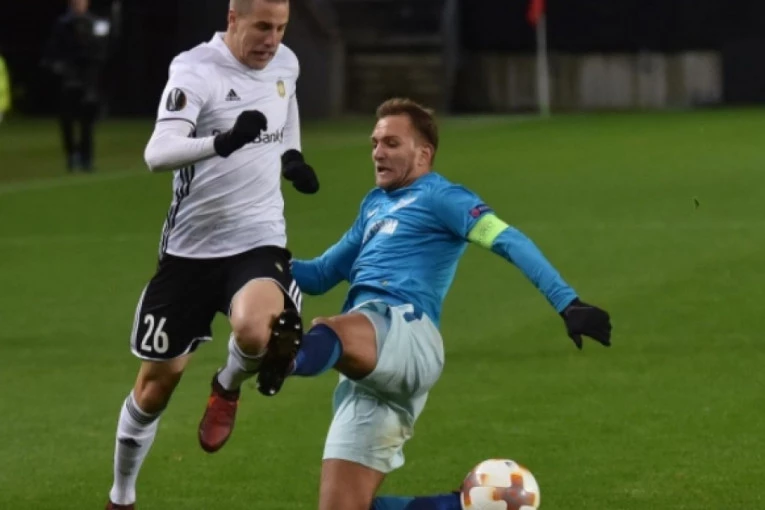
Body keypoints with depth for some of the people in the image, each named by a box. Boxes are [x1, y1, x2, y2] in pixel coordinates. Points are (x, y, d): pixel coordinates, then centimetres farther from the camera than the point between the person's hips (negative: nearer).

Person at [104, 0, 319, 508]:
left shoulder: (285, 63, 2)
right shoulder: (196, 71, -17)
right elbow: (157, 153, -33)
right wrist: (223, 142, -49)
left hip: (259, 242, 2)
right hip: (191, 248, -2)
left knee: (253, 332, -31)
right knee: (158, 380, 7)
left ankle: (228, 389, 5)